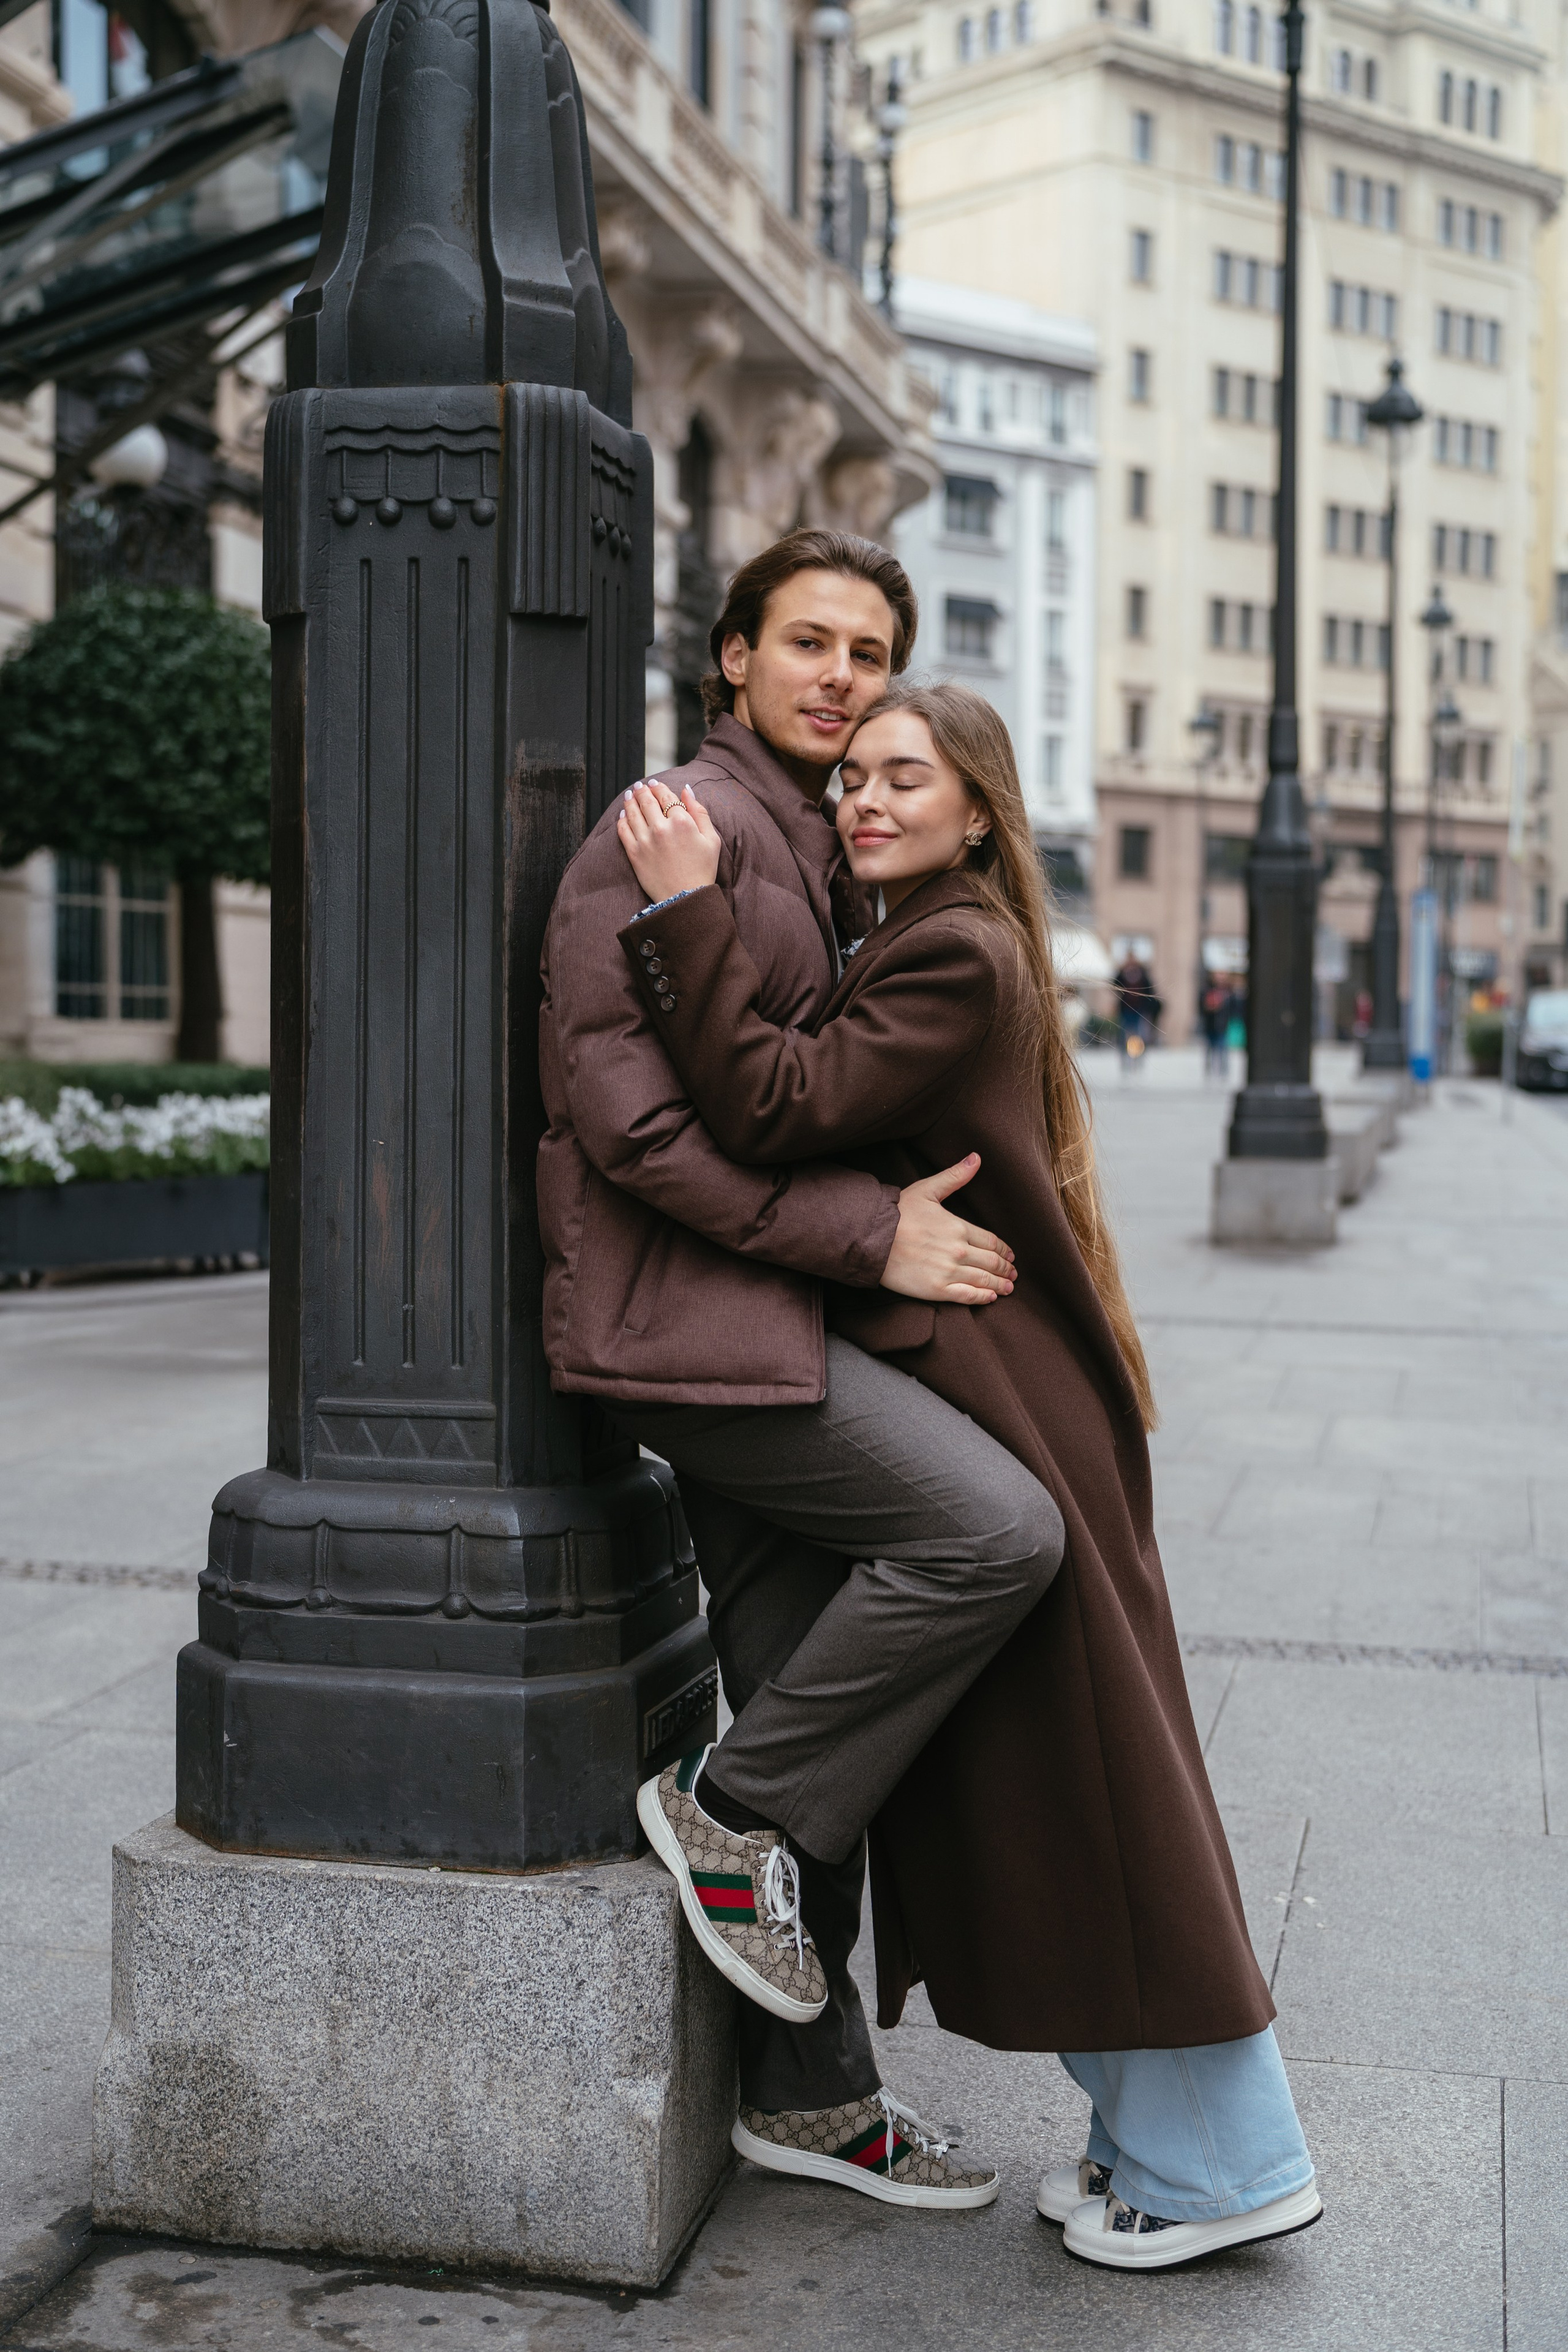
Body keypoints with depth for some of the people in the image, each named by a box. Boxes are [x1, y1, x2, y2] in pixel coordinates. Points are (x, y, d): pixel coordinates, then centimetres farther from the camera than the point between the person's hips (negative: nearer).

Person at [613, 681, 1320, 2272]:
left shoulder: (957, 957, -15)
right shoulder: (922, 948, 16)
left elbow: (773, 1110, -26)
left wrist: (687, 909, -22)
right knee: (1012, 1782, 15)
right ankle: (1165, 2135, 27)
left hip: (1003, 1417, -10)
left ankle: (1215, 2163, 15)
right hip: (964, 1399, 10)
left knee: (1081, 1780, 0)